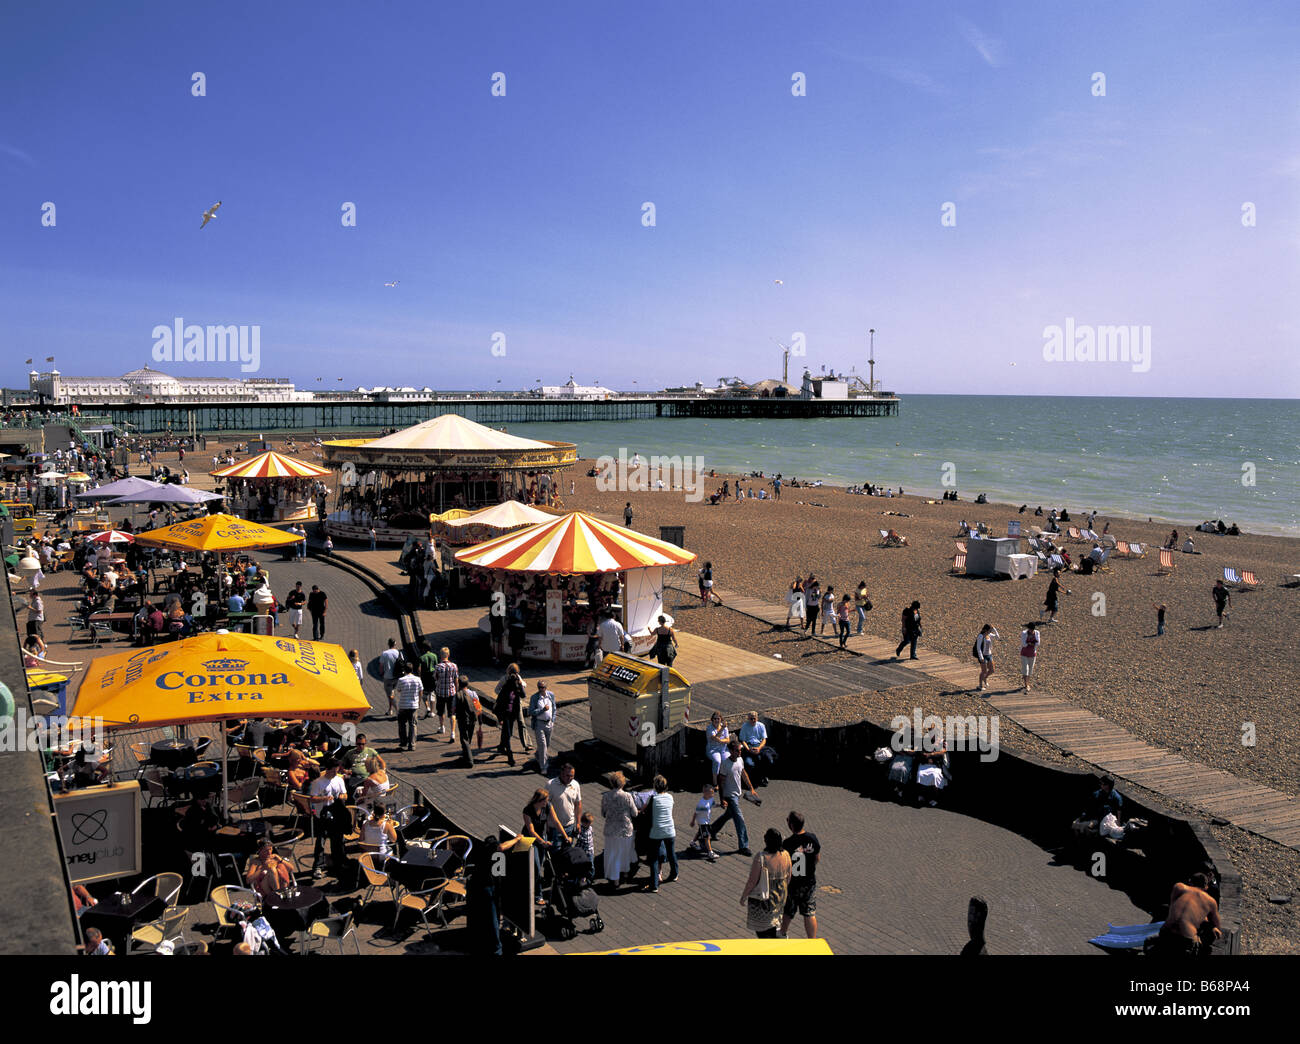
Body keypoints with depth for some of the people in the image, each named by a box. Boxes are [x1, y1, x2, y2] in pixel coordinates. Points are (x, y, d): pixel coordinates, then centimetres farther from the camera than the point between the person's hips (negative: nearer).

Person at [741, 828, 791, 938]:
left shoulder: (761, 857, -25)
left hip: (762, 899, -5)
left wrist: (743, 896, -5)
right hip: (779, 897, 5)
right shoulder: (785, 855, -9)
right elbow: (788, 878, 4)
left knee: (761, 929, 10)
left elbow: (752, 881, -20)